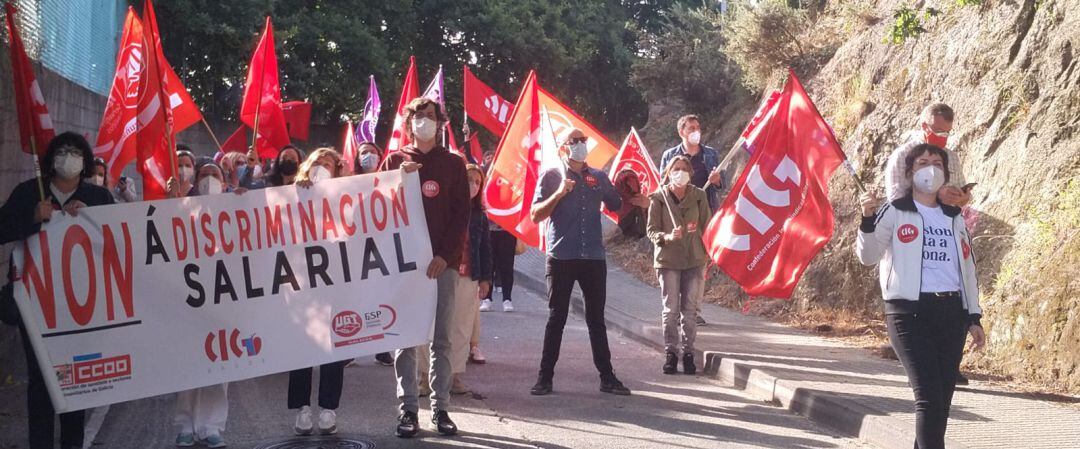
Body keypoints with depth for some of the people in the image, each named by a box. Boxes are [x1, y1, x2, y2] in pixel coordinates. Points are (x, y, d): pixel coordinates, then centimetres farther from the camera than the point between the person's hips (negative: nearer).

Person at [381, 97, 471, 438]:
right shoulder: (395, 161, 11)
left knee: (442, 339, 1)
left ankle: (441, 408, 6)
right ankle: (408, 409, 1)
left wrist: (446, 255, -8)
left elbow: (462, 213, 3)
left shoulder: (453, 163, 9)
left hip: (443, 262, 0)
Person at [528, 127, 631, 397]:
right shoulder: (551, 177, 2)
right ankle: (545, 377, 7)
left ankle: (607, 377, 13)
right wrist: (559, 194, -15)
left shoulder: (599, 178, 12)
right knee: (557, 318, 1)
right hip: (561, 256, -3)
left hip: (594, 257, 3)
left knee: (597, 319, 9)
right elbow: (535, 216, -5)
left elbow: (617, 206, 20)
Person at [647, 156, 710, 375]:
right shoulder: (658, 198, -2)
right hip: (668, 259, -1)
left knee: (690, 309, 3)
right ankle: (670, 353, 9)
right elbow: (652, 229, 0)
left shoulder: (699, 196, 3)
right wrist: (667, 237, -20)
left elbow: (707, 226, 11)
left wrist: (707, 254, 8)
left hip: (694, 259, 1)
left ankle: (688, 353, 11)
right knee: (670, 309, -1)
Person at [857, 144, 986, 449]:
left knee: (942, 400, 4)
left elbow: (968, 269, 21)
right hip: (910, 312, -5)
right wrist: (868, 220, -22)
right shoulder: (894, 213, 4)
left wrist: (974, 317, 14)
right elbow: (868, 256, -4)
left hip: (952, 313, 5)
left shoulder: (954, 217, 18)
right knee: (929, 397, -16)